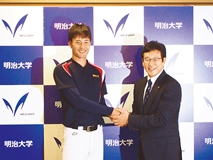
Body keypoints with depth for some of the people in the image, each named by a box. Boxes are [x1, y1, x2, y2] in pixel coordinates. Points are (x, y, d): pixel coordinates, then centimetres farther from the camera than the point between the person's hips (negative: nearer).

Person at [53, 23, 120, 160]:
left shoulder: (98, 72, 9)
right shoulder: (62, 70, -6)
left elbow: (101, 102, 12)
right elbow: (77, 100, -17)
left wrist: (115, 114, -9)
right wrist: (110, 111, -13)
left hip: (97, 132, 5)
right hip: (75, 133, -4)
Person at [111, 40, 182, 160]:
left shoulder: (172, 86, -15)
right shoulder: (139, 84, 7)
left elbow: (160, 118, -22)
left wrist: (129, 119, -19)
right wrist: (124, 117, -11)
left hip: (164, 150, -6)